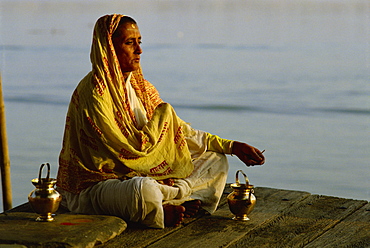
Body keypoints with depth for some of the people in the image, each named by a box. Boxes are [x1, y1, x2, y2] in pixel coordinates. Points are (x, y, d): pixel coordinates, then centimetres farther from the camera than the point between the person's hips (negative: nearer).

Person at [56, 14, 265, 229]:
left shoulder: (140, 87, 9)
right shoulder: (94, 93, -18)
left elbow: (180, 131, 14)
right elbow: (134, 150, -20)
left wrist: (232, 147, 8)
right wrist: (164, 112, -6)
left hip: (135, 175, 9)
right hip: (94, 185, -9)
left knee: (216, 161, 6)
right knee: (145, 190, -43)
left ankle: (170, 199, -17)